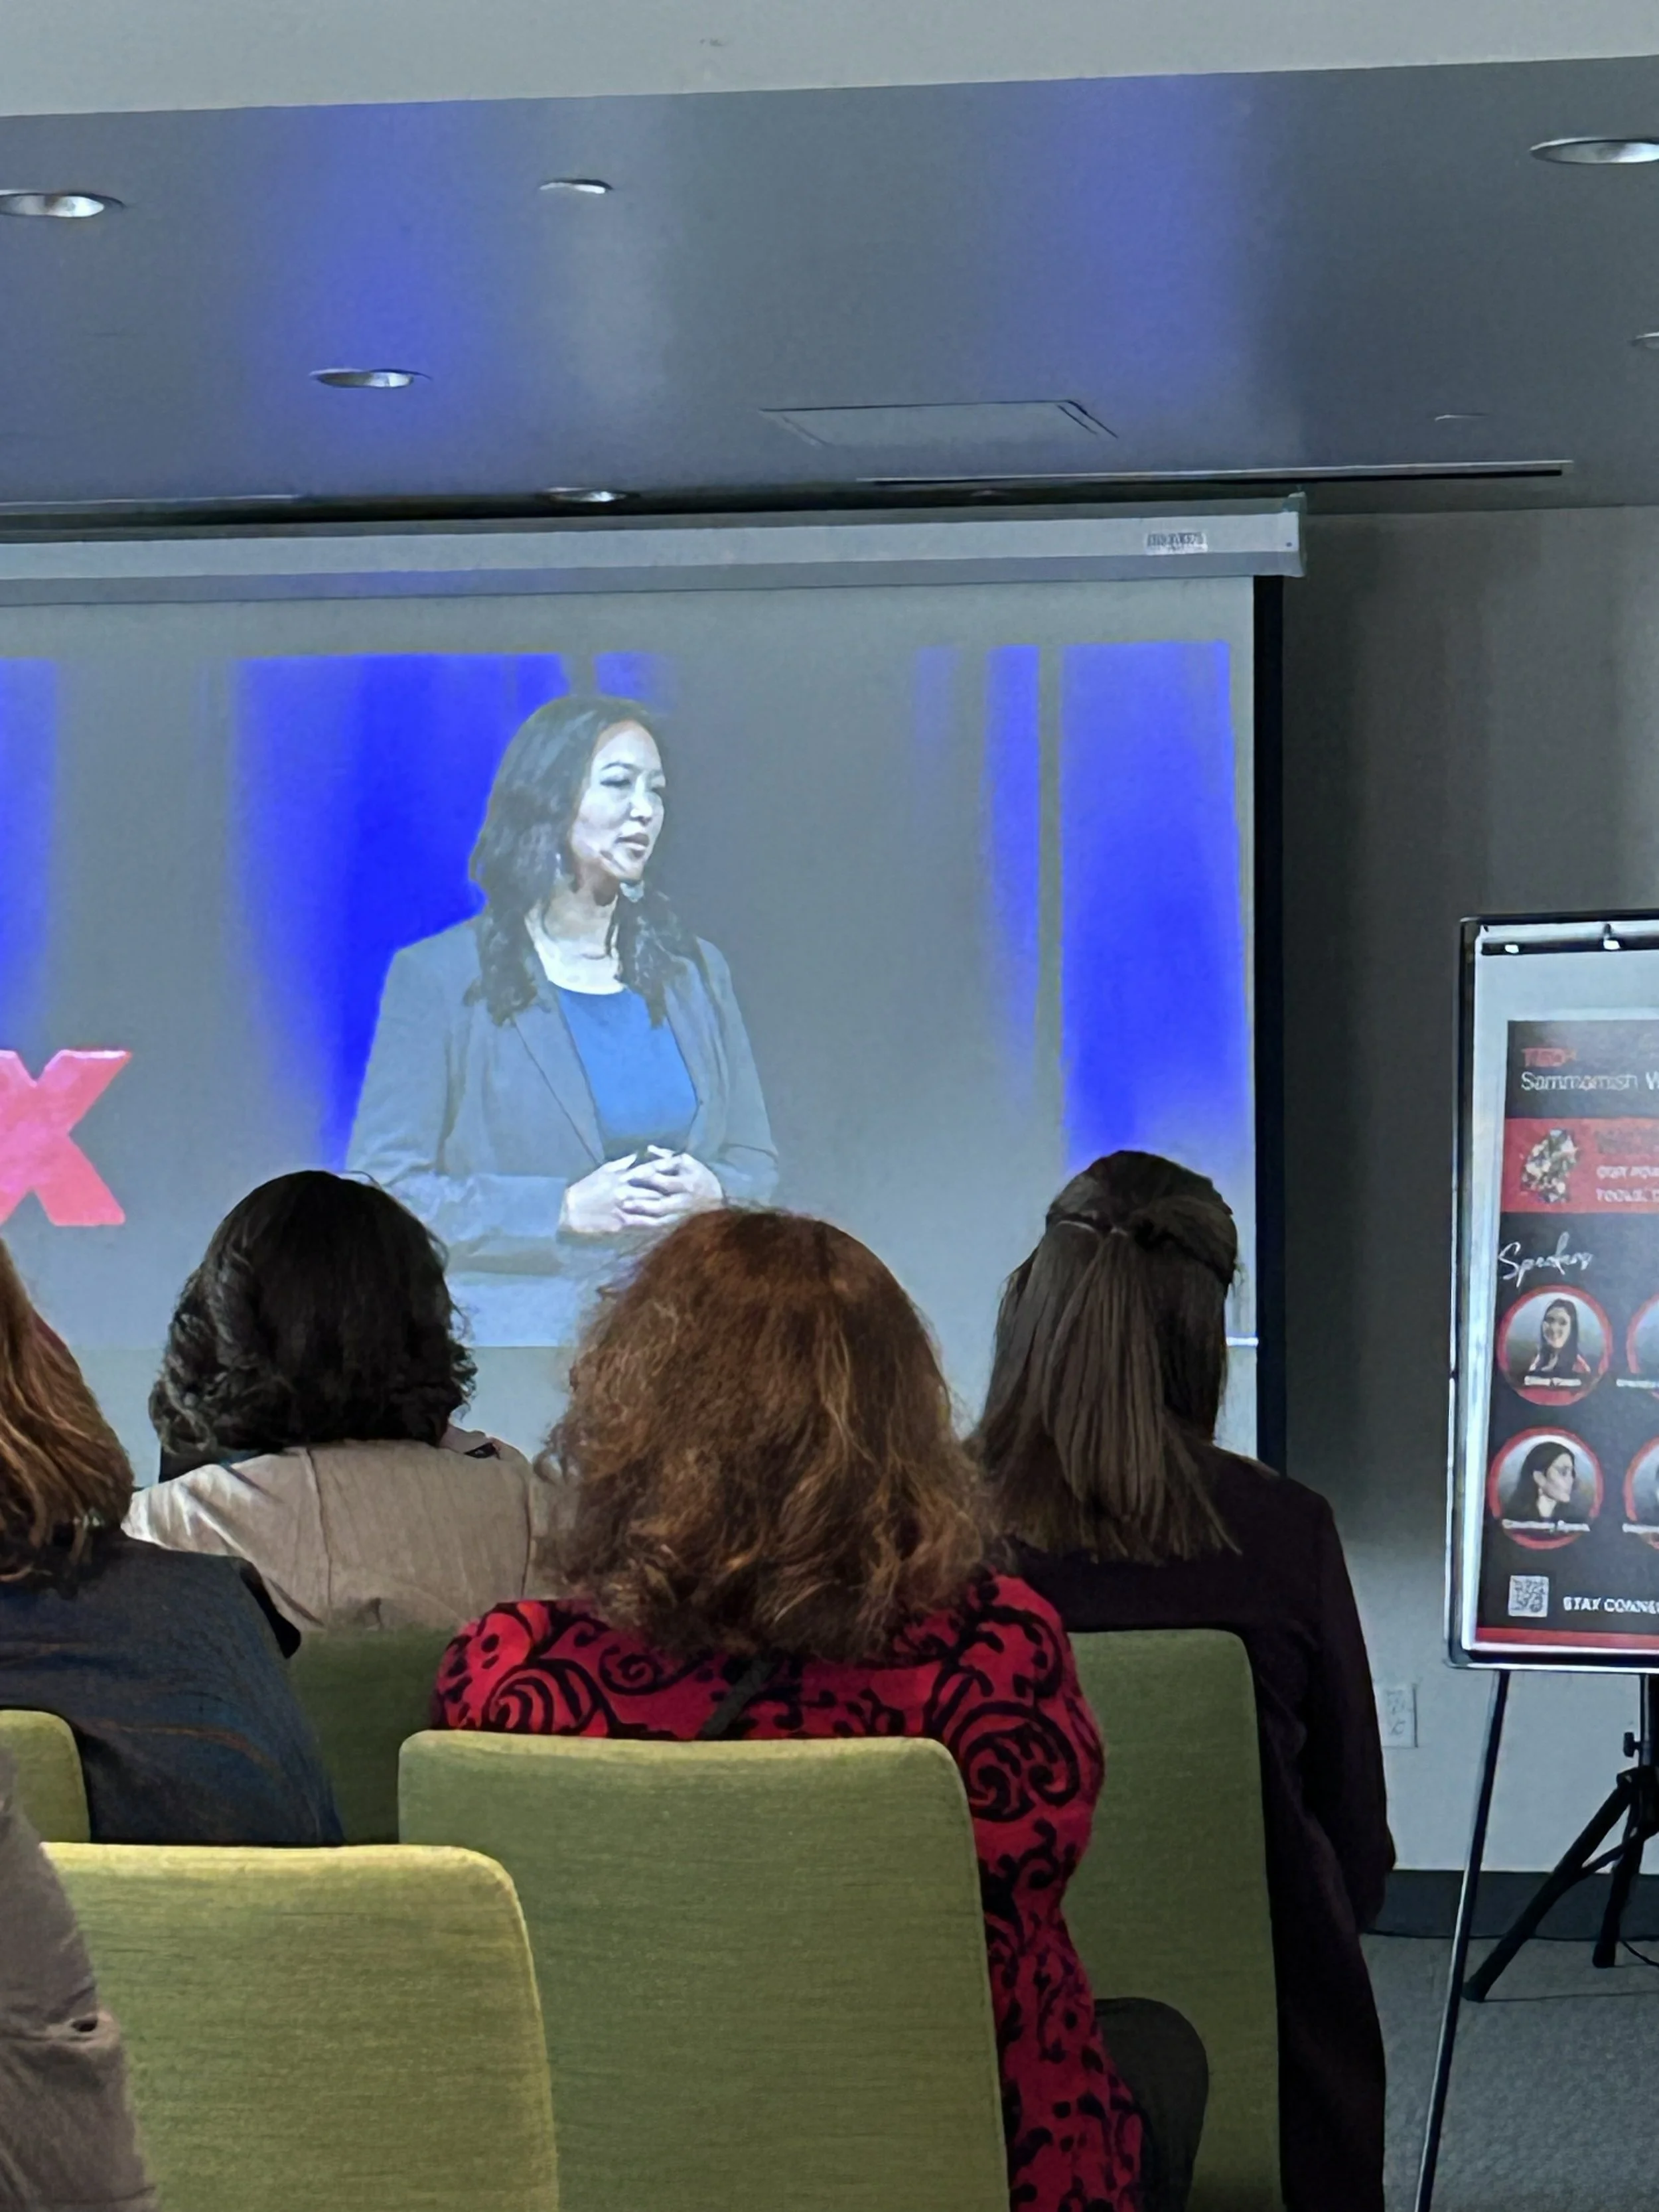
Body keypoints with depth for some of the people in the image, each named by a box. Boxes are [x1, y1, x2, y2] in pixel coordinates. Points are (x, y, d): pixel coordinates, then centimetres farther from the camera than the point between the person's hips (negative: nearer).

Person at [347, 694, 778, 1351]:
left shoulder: (694, 971, 17)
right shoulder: (439, 976, 2)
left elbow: (758, 1166, 21)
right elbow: (382, 1190, -4)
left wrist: (709, 1192, -4)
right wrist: (564, 1209, -13)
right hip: (515, 1332, -4)